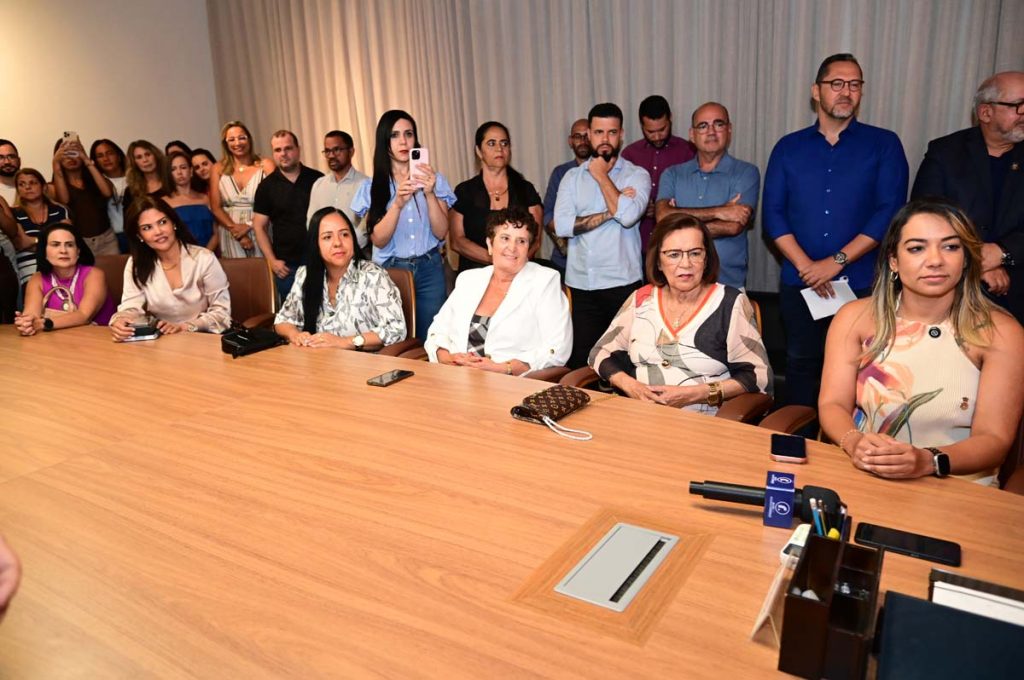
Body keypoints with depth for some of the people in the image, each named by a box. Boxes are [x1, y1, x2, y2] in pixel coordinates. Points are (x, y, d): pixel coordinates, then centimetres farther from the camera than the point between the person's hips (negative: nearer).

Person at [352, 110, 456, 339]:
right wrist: (398, 203, -21)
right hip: (390, 269, 0)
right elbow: (378, 240, -7)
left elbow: (441, 232, -4)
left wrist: (430, 194, -19)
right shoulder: (371, 187, 2)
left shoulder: (434, 179, 4)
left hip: (429, 269, 1)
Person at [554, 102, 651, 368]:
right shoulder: (572, 177, 10)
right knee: (580, 362, 6)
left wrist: (602, 176, -5)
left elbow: (628, 215, -18)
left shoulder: (637, 175, 2)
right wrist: (611, 212, -10)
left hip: (622, 283, -2)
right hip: (580, 284, 3)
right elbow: (562, 225, -5)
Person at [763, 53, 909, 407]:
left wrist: (836, 262, -14)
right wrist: (805, 265, -11)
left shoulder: (884, 145, 4)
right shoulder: (788, 148, 8)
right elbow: (773, 212, 1)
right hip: (799, 283, 2)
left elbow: (890, 212, -6)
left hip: (862, 284, -1)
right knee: (801, 364, 10)